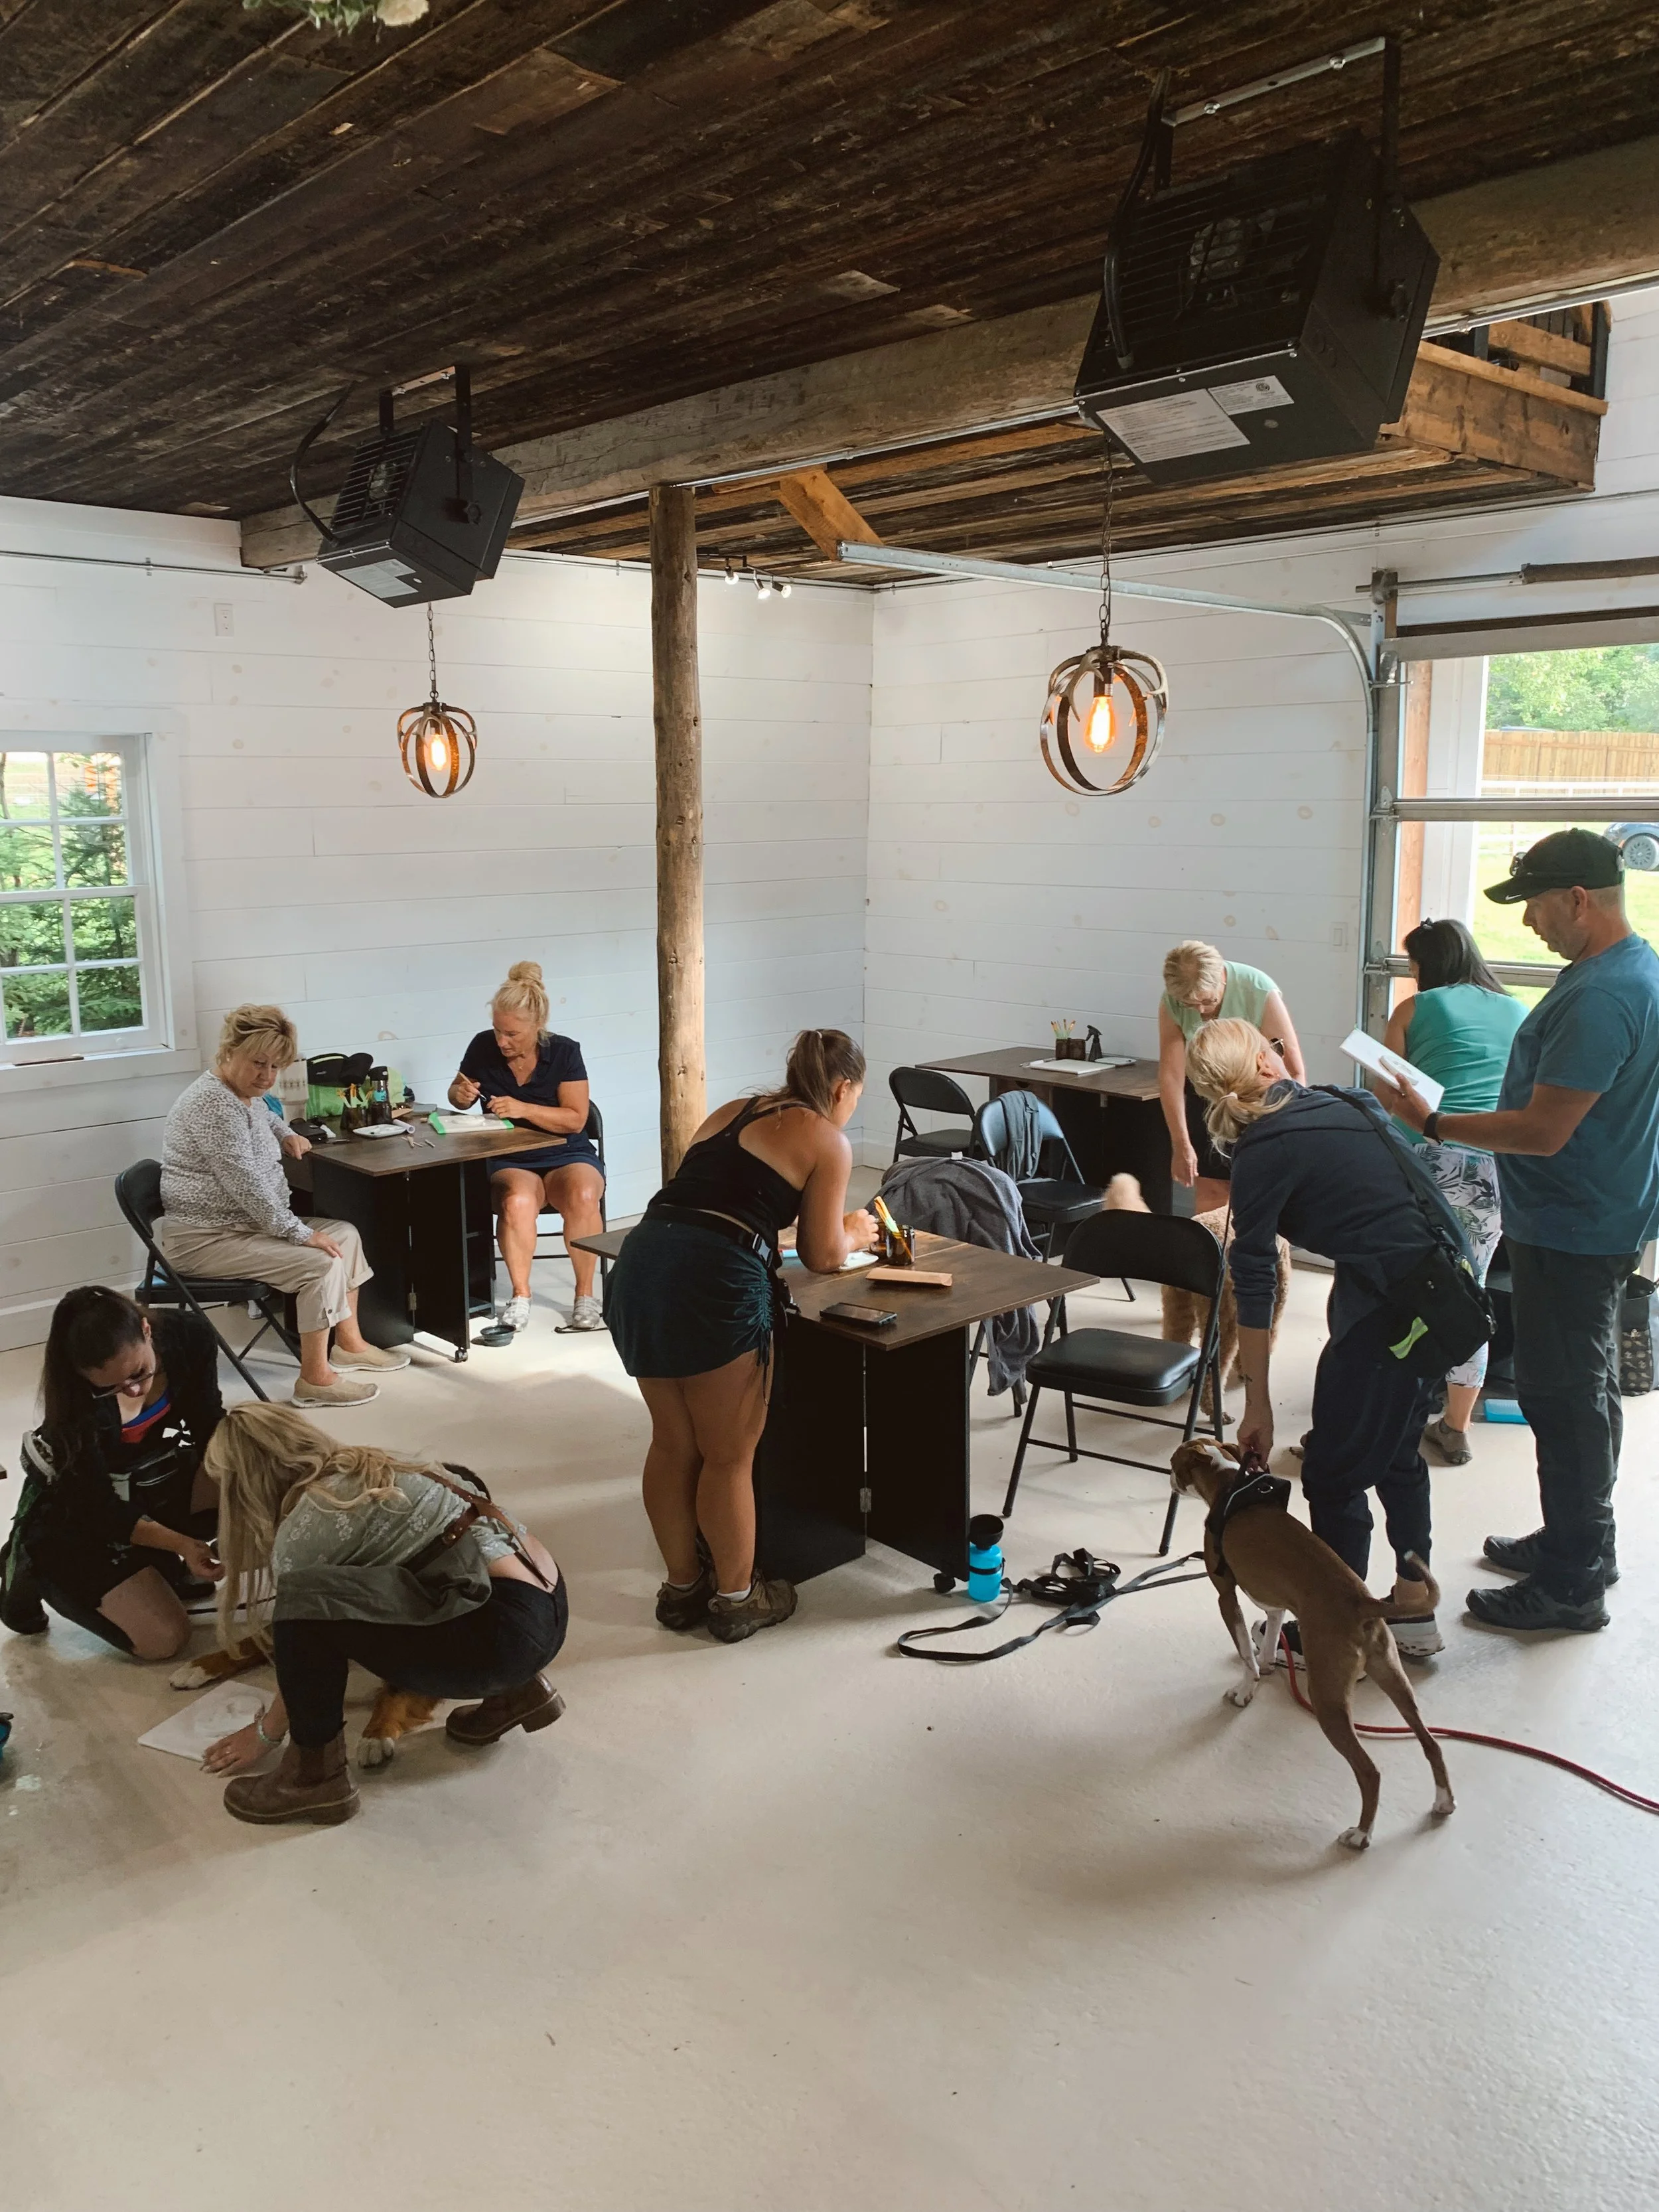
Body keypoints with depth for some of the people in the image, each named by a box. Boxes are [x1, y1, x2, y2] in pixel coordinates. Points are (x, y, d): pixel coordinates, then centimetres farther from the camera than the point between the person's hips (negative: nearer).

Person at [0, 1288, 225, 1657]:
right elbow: (100, 1512, -25)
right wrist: (181, 1543, -37)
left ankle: (166, 1565, 3)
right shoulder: (76, 1401, -33)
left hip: (152, 1481, 5)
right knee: (164, 1639, -13)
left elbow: (209, 1425, -13)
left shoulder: (189, 1336, -24)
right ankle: (31, 1571, 7)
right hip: (72, 1514, -5)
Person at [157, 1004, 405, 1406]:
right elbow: (248, 1185, -27)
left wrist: (286, 1134, 17)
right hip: (203, 1238, -11)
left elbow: (264, 1116, 38)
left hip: (245, 1223, 11)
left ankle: (350, 1343, 19)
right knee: (320, 1263, -22)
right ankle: (315, 1380, -13)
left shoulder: (244, 1096, 10)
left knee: (345, 1234, 11)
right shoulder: (214, 1105, -22)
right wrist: (301, 1234, -22)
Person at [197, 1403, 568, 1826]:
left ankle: (316, 1775, 1)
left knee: (306, 1604, -16)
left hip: (503, 1630, -10)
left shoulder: (304, 1526, -5)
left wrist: (266, 1732, 21)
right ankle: (518, 1692, 24)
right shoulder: (366, 1468, 19)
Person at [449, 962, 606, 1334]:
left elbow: (575, 1120, -10)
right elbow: (456, 1094, 16)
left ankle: (585, 1296, -16)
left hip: (567, 1154, 0)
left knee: (583, 1197, -34)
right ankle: (520, 1295, -16)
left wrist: (524, 1109, -23)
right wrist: (460, 1094, -9)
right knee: (517, 1201, -35)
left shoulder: (564, 1052, -6)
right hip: (509, 1162, 1)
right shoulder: (483, 1047, -1)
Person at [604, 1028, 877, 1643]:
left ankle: (683, 1587, 35)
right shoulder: (828, 1142, 7)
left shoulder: (732, 1111, 25)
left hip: (640, 1263, 7)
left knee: (673, 1444, 21)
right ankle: (735, 1600, 27)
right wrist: (855, 1234, 29)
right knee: (729, 1456, 11)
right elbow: (822, 1257, 7)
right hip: (714, 1281, -7)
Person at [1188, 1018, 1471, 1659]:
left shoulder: (1262, 1154, -8)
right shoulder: (1347, 1103, 10)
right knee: (1397, 1450, 22)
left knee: (1333, 1471, 6)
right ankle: (1412, 1610, 34)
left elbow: (1254, 1289, -6)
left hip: (1394, 1305, -8)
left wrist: (1258, 1405, -1)